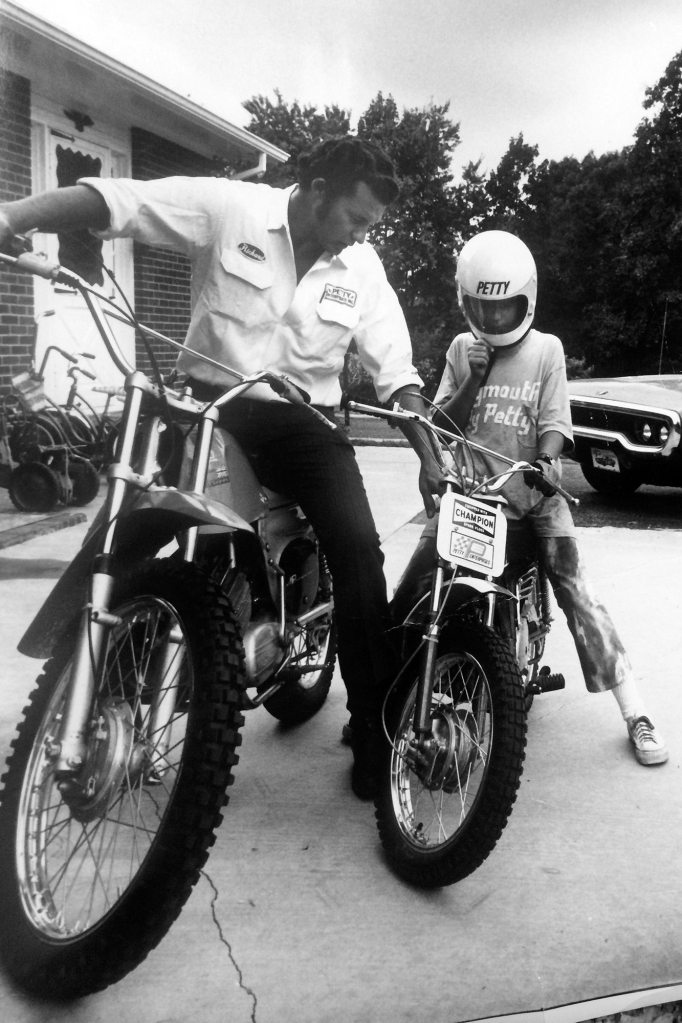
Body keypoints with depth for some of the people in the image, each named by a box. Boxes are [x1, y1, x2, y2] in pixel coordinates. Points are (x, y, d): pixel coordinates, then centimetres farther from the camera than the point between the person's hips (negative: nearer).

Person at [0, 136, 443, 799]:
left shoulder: (362, 268, 6)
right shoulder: (228, 208, -5)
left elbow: (395, 370, 8)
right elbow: (114, 199, -13)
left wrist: (429, 458, 0)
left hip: (304, 420, 2)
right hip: (212, 405, -1)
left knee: (358, 545, -18)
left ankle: (375, 728, -6)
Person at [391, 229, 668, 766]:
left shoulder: (546, 349, 3)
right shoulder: (462, 349, 9)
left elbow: (555, 420, -5)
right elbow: (440, 427, 5)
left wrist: (546, 462, -26)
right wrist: (473, 380, -11)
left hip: (533, 494, -1)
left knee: (577, 591, -13)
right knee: (409, 596, -7)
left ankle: (637, 715, -4)